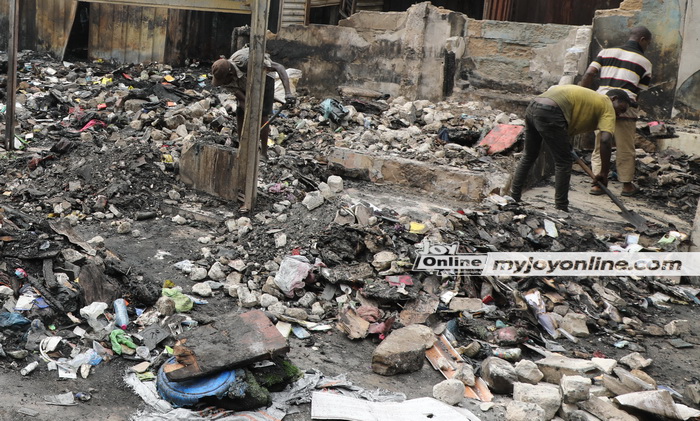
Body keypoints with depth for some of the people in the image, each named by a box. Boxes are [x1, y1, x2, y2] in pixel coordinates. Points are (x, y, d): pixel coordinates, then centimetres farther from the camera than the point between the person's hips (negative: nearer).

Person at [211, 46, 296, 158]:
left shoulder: (248, 61, -44)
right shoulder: (226, 78, -27)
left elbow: (279, 67, -43)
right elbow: (243, 101, -22)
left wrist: (288, 92, -54)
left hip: (264, 77, -4)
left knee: (262, 114, -17)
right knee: (240, 113, -9)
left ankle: (263, 153, -10)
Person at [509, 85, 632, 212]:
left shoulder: (590, 98, 31)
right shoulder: (607, 106, 7)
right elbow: (605, 140, -6)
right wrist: (604, 172, 2)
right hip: (549, 112, -9)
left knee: (528, 156, 22)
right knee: (564, 162, 3)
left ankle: (513, 198, 28)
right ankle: (561, 209, 7)